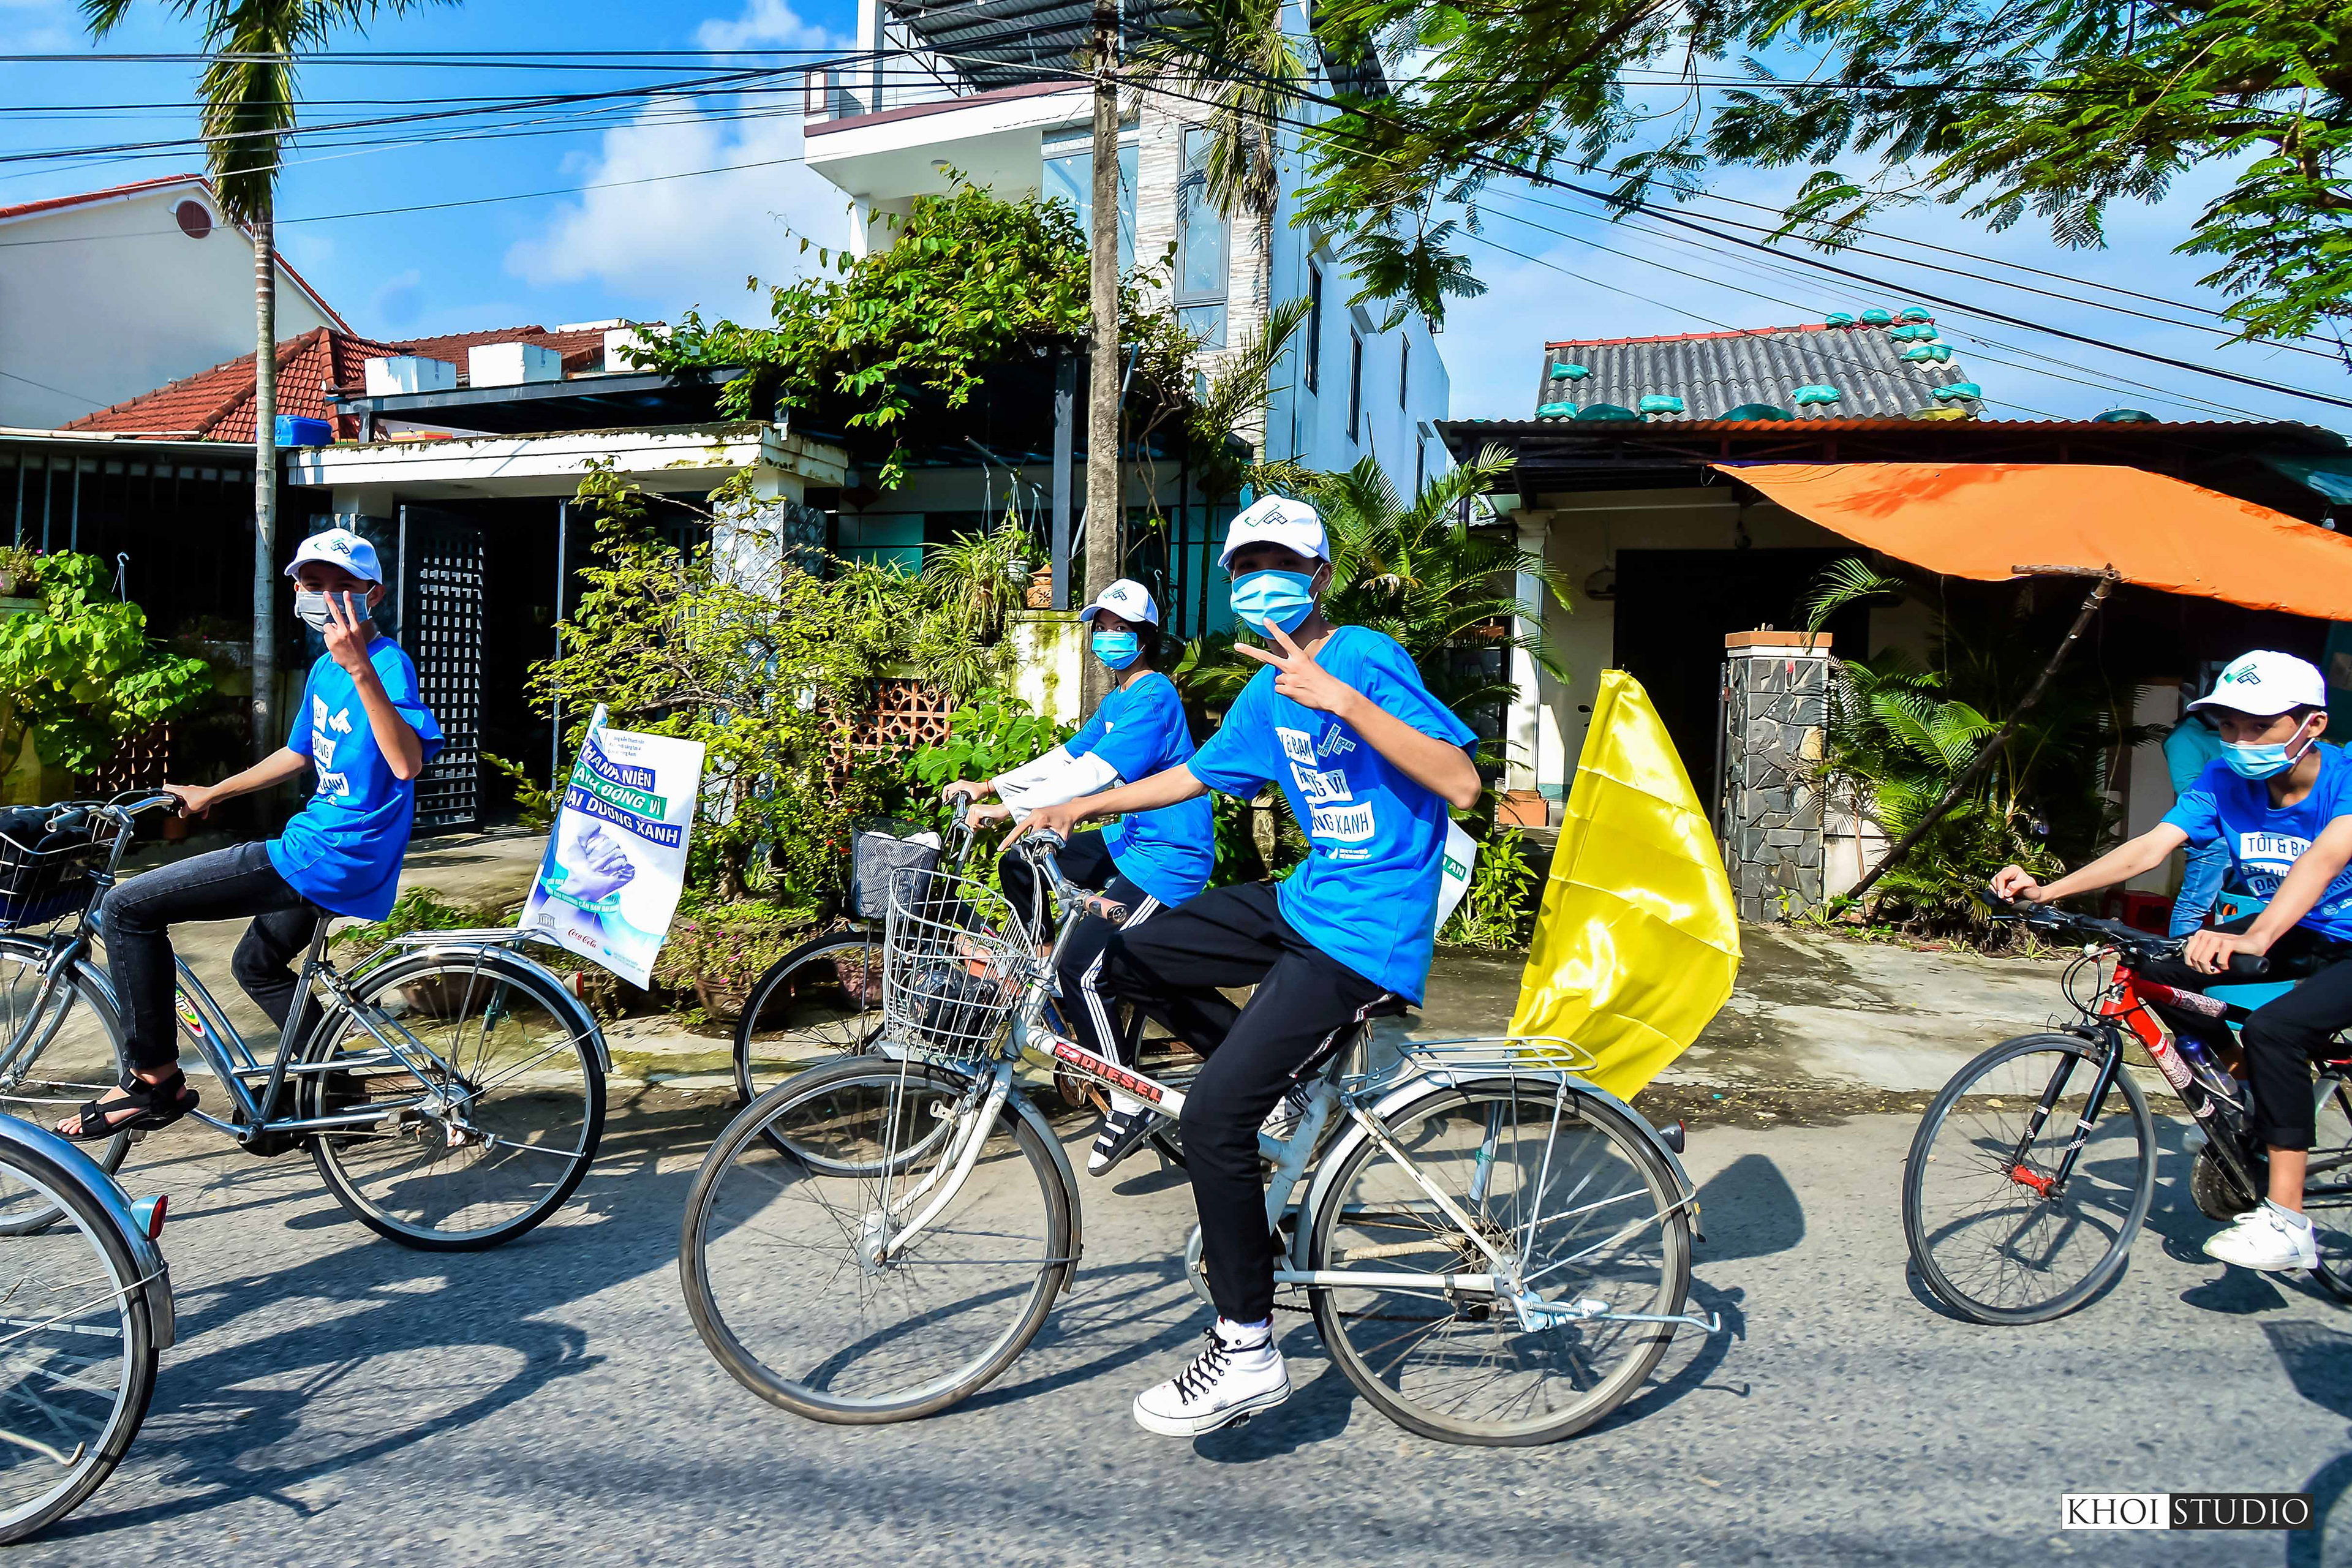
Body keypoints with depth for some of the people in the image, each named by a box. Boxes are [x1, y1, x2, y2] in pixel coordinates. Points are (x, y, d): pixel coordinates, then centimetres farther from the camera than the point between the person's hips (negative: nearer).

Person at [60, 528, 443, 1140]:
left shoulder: (387, 662, -17)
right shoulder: (325, 668, 14)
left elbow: (408, 762, -34)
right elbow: (299, 753, 30)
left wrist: (360, 667, -41)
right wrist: (210, 793, 37)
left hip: (329, 857, -11)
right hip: (324, 848, 11)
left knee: (127, 908, -11)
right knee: (256, 965, 31)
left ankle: (154, 1079, 0)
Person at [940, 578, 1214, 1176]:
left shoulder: (1154, 697, -17)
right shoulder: (1118, 699, 15)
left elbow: (1093, 774, -27)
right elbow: (1066, 757, 16)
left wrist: (1010, 806, -29)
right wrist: (990, 784, 8)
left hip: (1168, 858, -10)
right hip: (1130, 841, 10)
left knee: (1084, 970, -16)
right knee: (1019, 866, 10)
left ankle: (1131, 1106, -5)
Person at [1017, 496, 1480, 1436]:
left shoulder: (1366, 656, -13)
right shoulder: (1268, 693, 13)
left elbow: (1461, 783, -24)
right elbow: (1194, 775, 27)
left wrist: (1341, 698, -31)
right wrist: (1080, 808, 21)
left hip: (1367, 934, -9)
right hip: (1305, 902, 9)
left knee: (1213, 1117, -16)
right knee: (1125, 956, 9)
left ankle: (1247, 1353, 0)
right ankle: (1287, 1081, 15)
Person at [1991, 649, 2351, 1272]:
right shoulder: (2226, 781, -9)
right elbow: (2151, 847, -19)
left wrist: (2253, 941, -61)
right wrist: (2048, 889, -33)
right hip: (2294, 933, 6)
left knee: (2273, 1029, -29)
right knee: (2161, 976, -13)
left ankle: (2287, 1221, -21)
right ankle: (2247, 1092, 13)